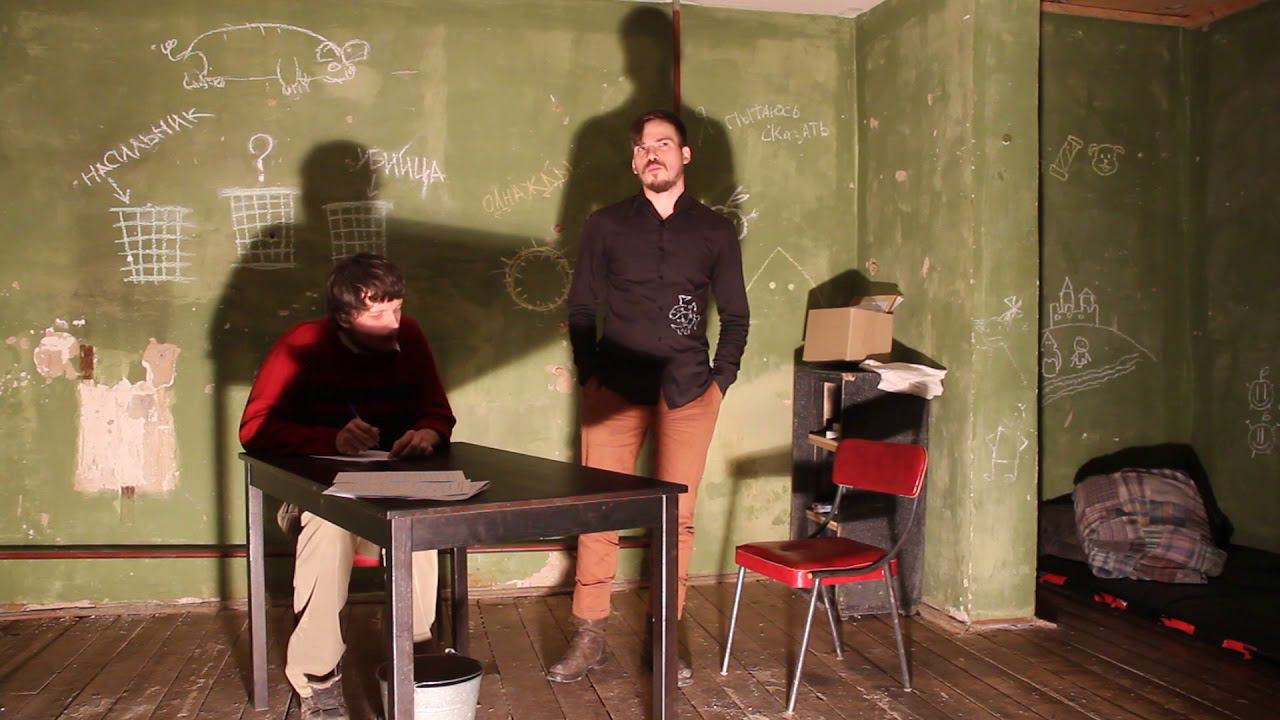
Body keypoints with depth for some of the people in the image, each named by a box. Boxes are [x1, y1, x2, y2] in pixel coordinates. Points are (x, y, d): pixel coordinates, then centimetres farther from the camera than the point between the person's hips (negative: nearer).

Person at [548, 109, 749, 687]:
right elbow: (580, 308, 10)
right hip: (614, 390, 0)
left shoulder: (716, 231, 9)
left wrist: (720, 379, 3)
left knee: (677, 515, 3)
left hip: (688, 394, 0)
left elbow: (735, 316, 13)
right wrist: (589, 373, 1)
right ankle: (589, 636, 9)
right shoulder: (605, 226, 8)